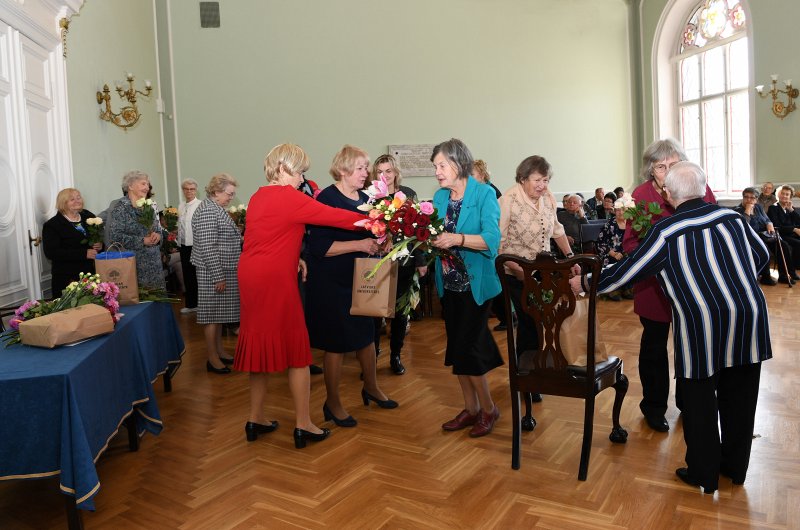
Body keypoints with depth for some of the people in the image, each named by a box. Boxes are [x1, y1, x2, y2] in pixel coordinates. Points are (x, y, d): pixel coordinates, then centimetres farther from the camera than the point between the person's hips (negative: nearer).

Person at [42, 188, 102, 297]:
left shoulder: (88, 216, 12)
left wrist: (100, 246, -5)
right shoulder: (52, 225, -3)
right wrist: (84, 254, -19)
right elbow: (51, 253, -13)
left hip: (92, 274, 4)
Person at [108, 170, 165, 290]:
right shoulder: (120, 208, -7)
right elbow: (115, 236, -15)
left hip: (154, 264, 6)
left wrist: (157, 235, -3)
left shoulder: (149, 207, 13)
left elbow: (158, 229, 21)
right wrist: (142, 241, -18)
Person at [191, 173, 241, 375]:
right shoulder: (208, 211, -17)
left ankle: (219, 352, 26)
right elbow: (207, 248, -22)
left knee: (219, 313, 16)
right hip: (213, 272, -10)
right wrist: (218, 276, -22)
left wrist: (238, 239, 12)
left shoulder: (217, 209, 14)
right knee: (213, 314, -2)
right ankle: (212, 358, 7)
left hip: (223, 271, 10)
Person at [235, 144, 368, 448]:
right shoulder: (288, 197, -12)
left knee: (261, 345, 16)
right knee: (295, 348, 1)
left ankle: (255, 420, 24)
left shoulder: (257, 197, 14)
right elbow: (333, 216, -14)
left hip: (252, 277, 9)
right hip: (275, 281, -9)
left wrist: (293, 259, 11)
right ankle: (303, 425, 8)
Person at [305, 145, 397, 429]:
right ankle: (333, 403, 22)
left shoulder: (364, 198, 5)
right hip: (331, 281, -7)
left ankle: (371, 387, 39)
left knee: (366, 333, 17)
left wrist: (378, 243, -3)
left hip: (359, 277, 7)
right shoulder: (326, 199, -16)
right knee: (337, 343, 3)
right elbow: (318, 246, -23)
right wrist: (359, 244, -25)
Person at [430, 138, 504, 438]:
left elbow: (491, 239, -20)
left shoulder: (484, 194, -10)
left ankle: (488, 409, 19)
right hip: (449, 282, 6)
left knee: (468, 348, -4)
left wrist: (457, 238, -33)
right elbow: (435, 236, 7)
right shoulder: (440, 196, 8)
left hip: (476, 282, -6)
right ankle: (471, 408, 29)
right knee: (456, 347, 12)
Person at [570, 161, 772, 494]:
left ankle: (704, 473, 25)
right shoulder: (731, 217, 6)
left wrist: (584, 284, 9)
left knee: (699, 403, 11)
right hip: (749, 319, 5)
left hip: (701, 328, -5)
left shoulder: (666, 232, -6)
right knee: (739, 398, 18)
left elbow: (626, 272, -3)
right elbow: (761, 256, 20)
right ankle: (735, 467, 35)